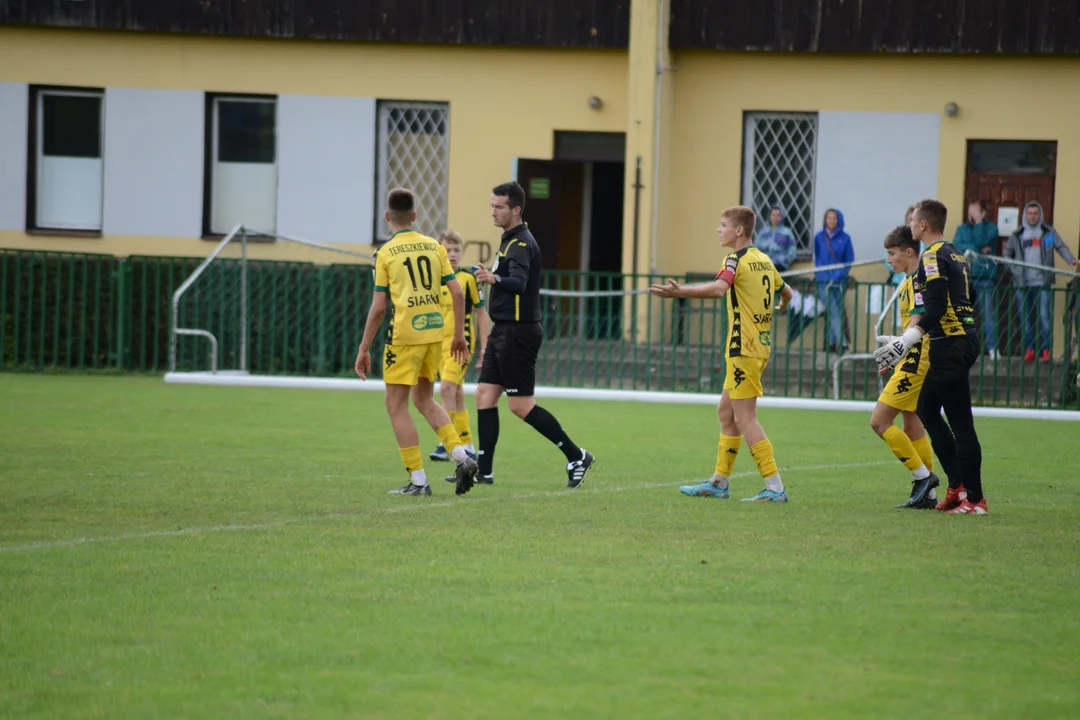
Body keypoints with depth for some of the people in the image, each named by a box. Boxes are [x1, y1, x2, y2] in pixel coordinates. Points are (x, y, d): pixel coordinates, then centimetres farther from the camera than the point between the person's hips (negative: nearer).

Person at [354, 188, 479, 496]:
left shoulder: (385, 253, -3)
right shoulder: (434, 247, 9)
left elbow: (378, 308, -5)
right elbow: (457, 292, 5)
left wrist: (364, 349, 1)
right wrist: (459, 335, 15)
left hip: (404, 334, -5)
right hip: (434, 330, 5)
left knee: (396, 405, 3)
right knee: (425, 400, 20)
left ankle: (418, 480, -1)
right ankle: (461, 456, 4)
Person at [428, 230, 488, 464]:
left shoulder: (468, 278, -5)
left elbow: (480, 313, 0)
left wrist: (484, 346, -3)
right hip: (441, 342, 6)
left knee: (447, 388, -19)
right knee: (456, 394, 11)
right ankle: (467, 445, 19)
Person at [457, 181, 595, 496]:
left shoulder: (521, 244, -16)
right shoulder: (510, 241, 15)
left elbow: (519, 283, -34)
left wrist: (494, 279, -54)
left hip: (518, 333, -10)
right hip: (503, 330, 10)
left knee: (521, 406, -8)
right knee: (485, 395, 5)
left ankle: (577, 457, 0)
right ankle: (484, 471, 6)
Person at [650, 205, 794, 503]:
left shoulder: (736, 260, -13)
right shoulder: (764, 260, 12)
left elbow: (718, 288, -33)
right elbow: (786, 292, 27)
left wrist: (679, 292, -42)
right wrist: (779, 308, 50)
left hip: (743, 349, -9)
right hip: (760, 344, 9)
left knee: (745, 419, -7)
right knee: (726, 411, 15)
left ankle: (775, 488, -10)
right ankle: (719, 483, 20)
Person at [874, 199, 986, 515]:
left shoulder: (933, 257, -12)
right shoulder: (955, 255, 17)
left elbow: (937, 306, -22)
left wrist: (907, 340, -27)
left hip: (949, 346, -10)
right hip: (965, 339, 10)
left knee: (960, 421, -7)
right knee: (926, 410, 16)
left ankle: (974, 498, -6)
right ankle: (958, 485, 14)